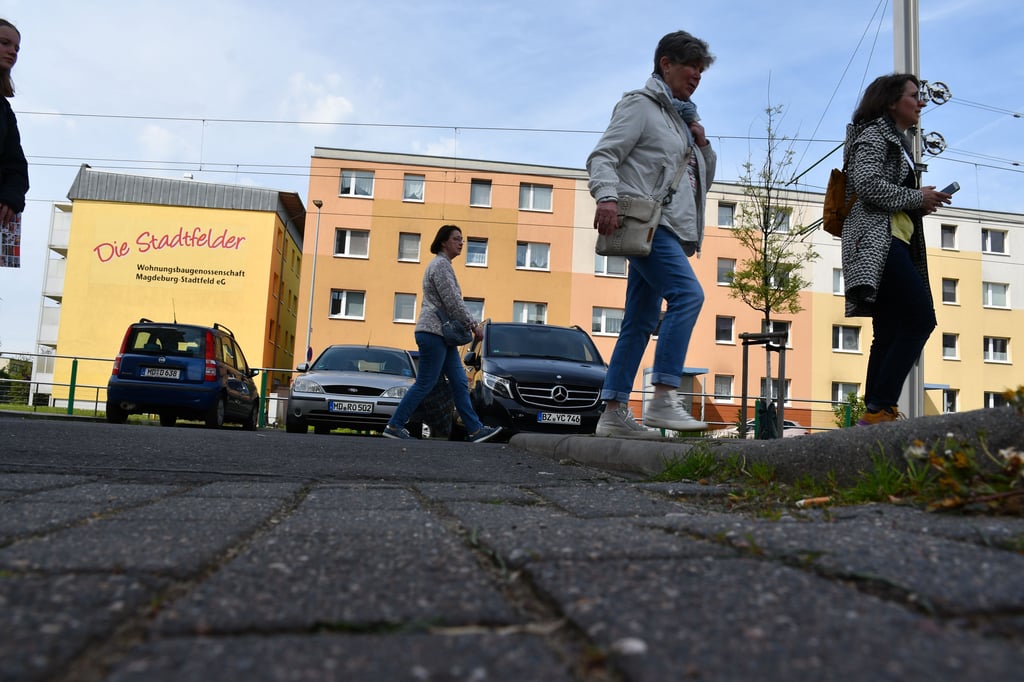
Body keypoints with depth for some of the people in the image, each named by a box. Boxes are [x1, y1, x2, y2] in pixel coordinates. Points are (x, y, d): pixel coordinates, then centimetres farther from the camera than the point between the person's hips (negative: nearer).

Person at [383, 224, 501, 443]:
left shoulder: (443, 264, 21)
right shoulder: (441, 264, -11)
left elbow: (452, 301, 22)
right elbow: (453, 302, -17)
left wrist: (468, 325, 14)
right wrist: (474, 325, -10)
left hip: (443, 334, 11)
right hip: (433, 332, -11)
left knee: (459, 382, 7)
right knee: (425, 384, -6)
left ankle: (475, 429, 8)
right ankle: (394, 426, 2)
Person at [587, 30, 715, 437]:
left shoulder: (682, 118, 28)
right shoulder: (640, 105, 3)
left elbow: (704, 180, 32)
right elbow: (603, 156, -9)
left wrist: (703, 147, 13)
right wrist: (607, 196, -27)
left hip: (669, 229, 9)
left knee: (640, 322, 3)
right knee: (687, 294, -25)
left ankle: (614, 412, 4)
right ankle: (663, 397, -27)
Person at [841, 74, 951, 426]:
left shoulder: (897, 142, 30)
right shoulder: (874, 134, 0)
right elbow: (867, 184, -17)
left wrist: (924, 200, 11)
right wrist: (917, 198, -9)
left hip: (893, 243, 10)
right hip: (878, 239, -10)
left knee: (889, 333, 3)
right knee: (921, 319, -18)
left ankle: (875, 413, 0)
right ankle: (880, 409, -20)